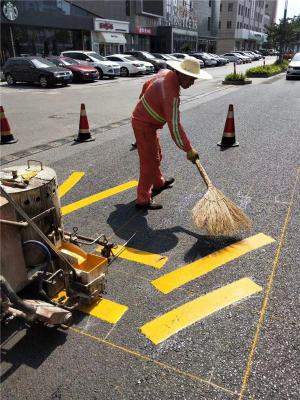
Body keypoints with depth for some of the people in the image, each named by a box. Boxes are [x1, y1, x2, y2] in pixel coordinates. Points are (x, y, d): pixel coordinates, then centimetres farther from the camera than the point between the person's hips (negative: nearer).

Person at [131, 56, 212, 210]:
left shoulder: (165, 73, -1)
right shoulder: (171, 93, -30)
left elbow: (146, 85, 17)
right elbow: (174, 126, -34)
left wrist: (143, 102, 34)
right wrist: (188, 149, -31)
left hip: (140, 117, 10)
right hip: (145, 125, -10)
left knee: (156, 156, 23)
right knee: (149, 162, -7)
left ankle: (159, 183, 42)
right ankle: (143, 200, 0)